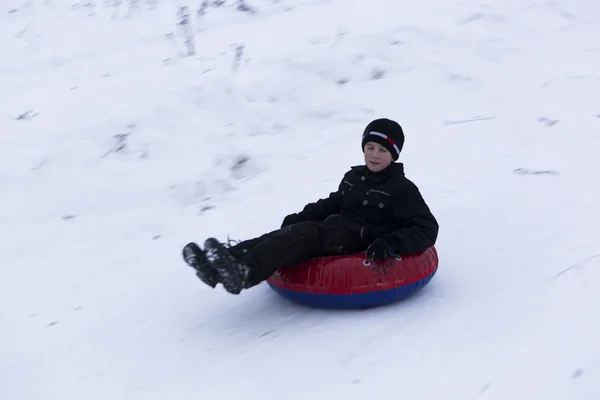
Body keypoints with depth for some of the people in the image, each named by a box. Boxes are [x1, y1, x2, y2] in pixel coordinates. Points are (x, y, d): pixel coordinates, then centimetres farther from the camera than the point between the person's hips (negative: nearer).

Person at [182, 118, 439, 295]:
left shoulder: (402, 189, -2)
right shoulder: (353, 177, 19)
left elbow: (426, 229, -9)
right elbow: (333, 204, 32)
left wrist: (390, 244, -26)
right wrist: (299, 217, 15)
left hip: (360, 243, -7)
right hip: (336, 231, 7)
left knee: (307, 234, -31)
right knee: (294, 231, -21)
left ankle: (244, 272, -54)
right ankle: (224, 265, -41)